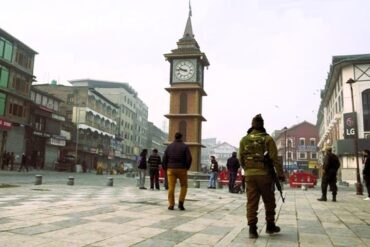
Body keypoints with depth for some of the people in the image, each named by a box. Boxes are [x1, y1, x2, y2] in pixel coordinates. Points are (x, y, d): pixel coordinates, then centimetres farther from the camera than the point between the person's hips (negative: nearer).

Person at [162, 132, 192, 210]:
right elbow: (189, 159, -11)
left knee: (171, 187, 4)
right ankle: (181, 202, -2)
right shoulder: (185, 146, -2)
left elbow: (164, 159, 1)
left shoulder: (169, 146, 5)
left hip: (171, 169, 2)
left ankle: (171, 205, 1)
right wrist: (187, 168, 3)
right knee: (184, 186, 13)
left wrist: (165, 169, 11)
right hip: (182, 169, -1)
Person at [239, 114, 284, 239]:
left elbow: (241, 159, 7)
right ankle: (270, 226, 26)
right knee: (269, 201, 15)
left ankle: (252, 229, 1)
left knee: (251, 202, 5)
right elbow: (275, 158, -9)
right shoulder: (267, 138, -5)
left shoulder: (244, 139, 4)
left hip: (249, 174, 2)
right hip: (264, 174, -2)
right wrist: (280, 174, -3)